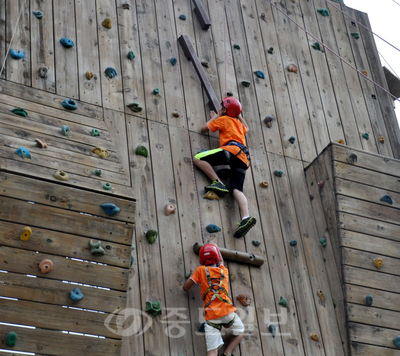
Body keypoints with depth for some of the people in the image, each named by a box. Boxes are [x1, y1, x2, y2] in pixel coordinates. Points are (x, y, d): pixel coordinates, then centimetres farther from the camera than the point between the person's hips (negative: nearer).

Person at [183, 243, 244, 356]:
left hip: (211, 316, -1)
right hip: (226, 311, 1)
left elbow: (185, 287, 8)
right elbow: (221, 263, 39)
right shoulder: (224, 271, 14)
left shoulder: (201, 270, 6)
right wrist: (216, 249, 54)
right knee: (240, 332, 27)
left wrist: (191, 275, 25)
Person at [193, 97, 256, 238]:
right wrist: (239, 115, 64)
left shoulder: (223, 119, 15)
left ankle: (218, 183, -21)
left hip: (232, 149, -7)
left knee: (198, 158, -10)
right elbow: (246, 129, 59)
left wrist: (213, 118, 37)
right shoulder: (239, 124, 34)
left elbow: (203, 129, 22)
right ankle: (246, 217, -32)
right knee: (237, 189, -9)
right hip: (243, 158, 7)